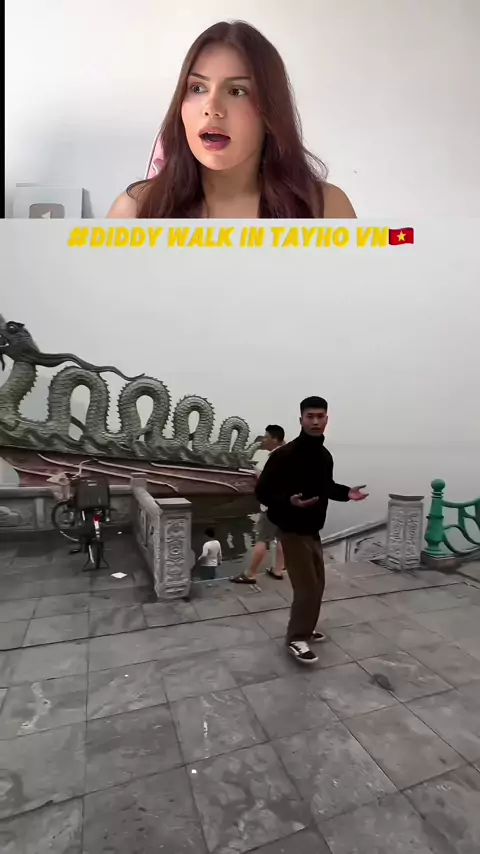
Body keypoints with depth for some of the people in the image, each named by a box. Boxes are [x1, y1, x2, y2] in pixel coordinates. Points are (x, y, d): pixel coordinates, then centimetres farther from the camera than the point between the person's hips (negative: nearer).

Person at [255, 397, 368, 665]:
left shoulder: (325, 455, 2)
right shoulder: (285, 455, -22)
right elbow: (263, 491, -20)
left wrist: (346, 492, 1)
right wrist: (288, 501, -36)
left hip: (313, 529, 8)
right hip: (293, 530, -8)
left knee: (318, 583, 18)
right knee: (307, 586, -3)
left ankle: (305, 628, 39)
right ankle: (297, 638, 17)